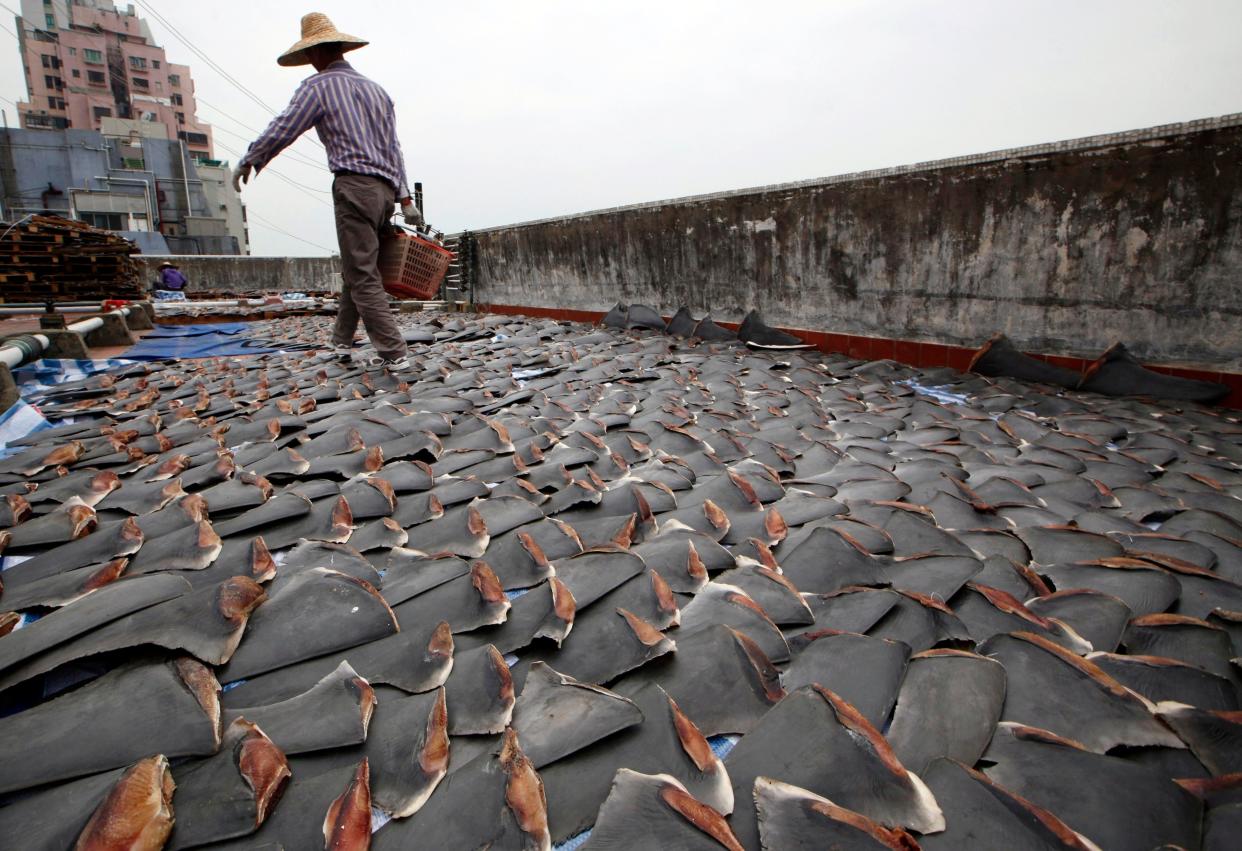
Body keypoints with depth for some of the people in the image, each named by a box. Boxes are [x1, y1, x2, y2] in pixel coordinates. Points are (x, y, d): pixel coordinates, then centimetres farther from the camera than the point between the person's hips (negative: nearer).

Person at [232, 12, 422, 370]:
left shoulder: (318, 86, 1)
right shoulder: (376, 89, 21)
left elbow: (280, 131, 1)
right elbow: (393, 148, 17)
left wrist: (247, 162, 16)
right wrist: (405, 198, 15)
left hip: (353, 187, -7)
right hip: (385, 189, 7)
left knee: (363, 277, -7)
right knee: (356, 269, 16)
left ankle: (394, 354, -12)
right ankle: (342, 342, 24)